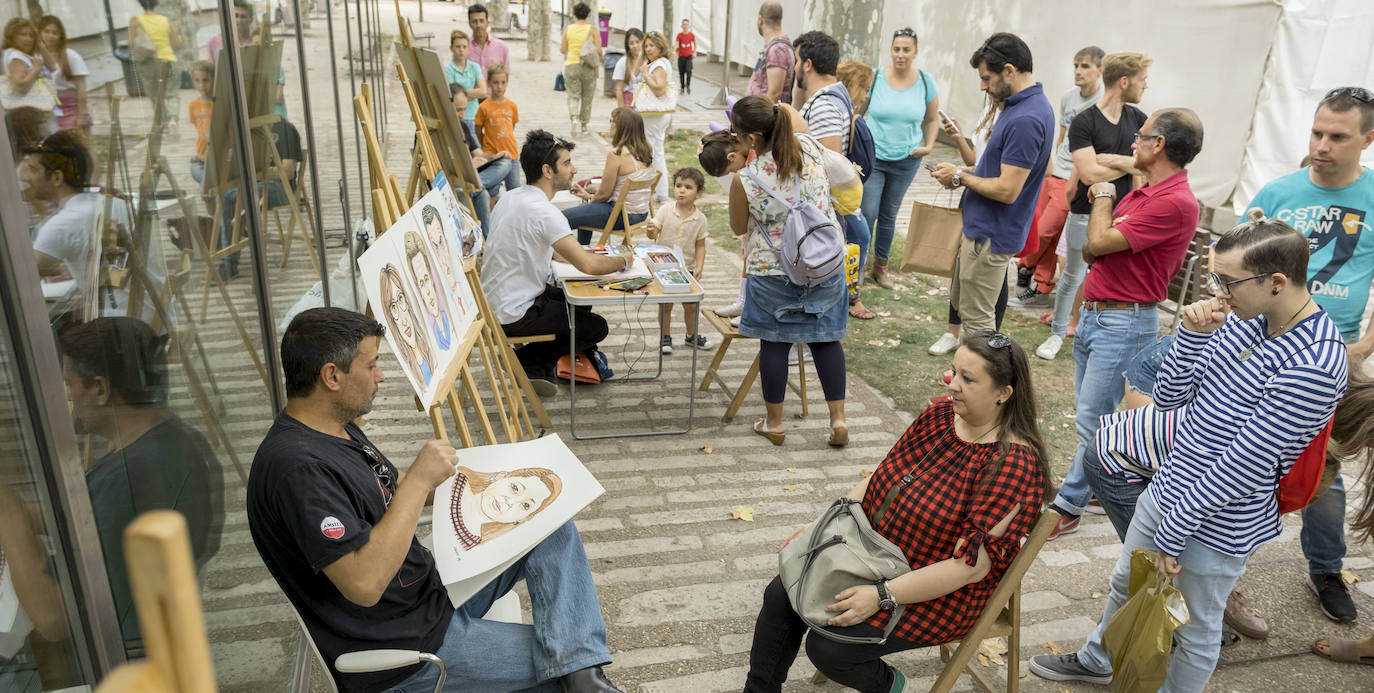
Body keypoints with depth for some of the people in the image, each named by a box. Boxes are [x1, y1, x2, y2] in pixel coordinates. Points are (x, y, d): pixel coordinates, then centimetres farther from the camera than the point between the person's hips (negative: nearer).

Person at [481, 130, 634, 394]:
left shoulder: (513, 197, 5)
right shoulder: (543, 212, -26)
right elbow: (587, 265, -30)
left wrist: (581, 253, 11)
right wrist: (623, 262, -11)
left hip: (495, 300, 9)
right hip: (513, 315, -9)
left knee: (580, 299, 24)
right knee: (597, 327, 3)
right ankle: (526, 362, 9)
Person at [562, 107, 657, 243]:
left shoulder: (616, 154, -21)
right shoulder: (647, 151, 4)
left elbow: (604, 194, -16)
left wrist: (590, 199, 9)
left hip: (622, 215, -9)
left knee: (564, 218, -2)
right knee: (584, 211, 33)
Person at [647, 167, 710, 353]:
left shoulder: (700, 219, -6)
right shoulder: (665, 211, -9)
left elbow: (700, 246, 0)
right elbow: (653, 235, -8)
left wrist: (699, 267, -10)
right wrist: (651, 232, -32)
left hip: (687, 267, 1)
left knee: (691, 305, 13)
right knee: (665, 305, 8)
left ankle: (692, 335, 36)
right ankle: (665, 337, 26)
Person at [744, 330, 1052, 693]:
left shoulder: (1014, 465, -24)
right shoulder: (938, 417, -1)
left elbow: (971, 564, -25)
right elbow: (879, 478, 7)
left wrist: (882, 595, -27)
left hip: (941, 592, -7)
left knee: (827, 647, -16)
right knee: (781, 594, -5)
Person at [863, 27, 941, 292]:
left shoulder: (926, 82, -3)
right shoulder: (874, 77, -8)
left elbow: (932, 120, 11)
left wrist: (928, 146, -2)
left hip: (906, 161, 2)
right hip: (872, 156, -2)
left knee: (888, 215, 15)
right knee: (867, 214, -9)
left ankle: (881, 265, 30)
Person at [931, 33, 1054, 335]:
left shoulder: (1026, 119, -25)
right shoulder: (1025, 105, 8)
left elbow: (1007, 190, -26)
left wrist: (961, 177, -12)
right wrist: (967, 173, 5)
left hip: (991, 235, -11)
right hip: (980, 227, 11)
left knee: (977, 317, 2)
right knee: (960, 299, 22)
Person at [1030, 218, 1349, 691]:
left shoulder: (1313, 366, -28)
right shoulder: (1242, 320, -4)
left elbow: (1241, 468, -24)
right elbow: (1168, 398, 0)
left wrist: (1172, 532, -17)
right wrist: (1194, 332, -16)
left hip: (1217, 524, -8)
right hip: (1167, 490, 8)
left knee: (1195, 629, 16)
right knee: (1125, 585, 28)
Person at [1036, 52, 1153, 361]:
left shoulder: (1137, 118, 5)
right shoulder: (1084, 122, -12)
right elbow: (1089, 173, -21)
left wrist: (1113, 159, -16)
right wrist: (1131, 164, -10)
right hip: (1086, 215, -4)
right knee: (1073, 277, 10)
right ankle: (1057, 333, 26)